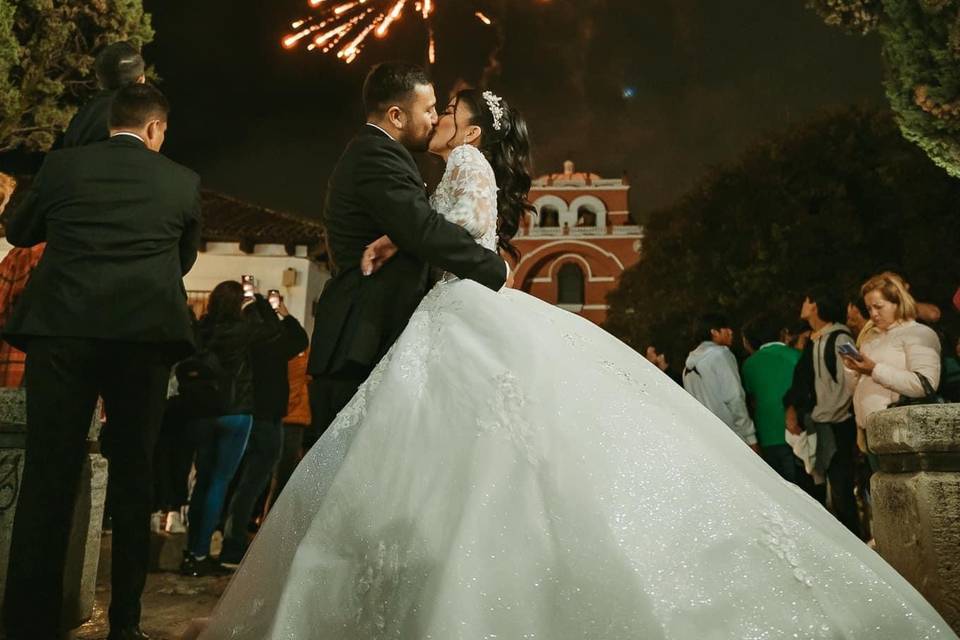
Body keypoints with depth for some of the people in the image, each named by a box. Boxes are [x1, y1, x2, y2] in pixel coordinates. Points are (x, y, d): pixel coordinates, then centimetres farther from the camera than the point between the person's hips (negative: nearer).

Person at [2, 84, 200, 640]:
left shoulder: (63, 164, 8)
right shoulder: (182, 180, 7)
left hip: (62, 328, 0)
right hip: (144, 333, 0)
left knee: (48, 477, 4)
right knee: (135, 478, 9)